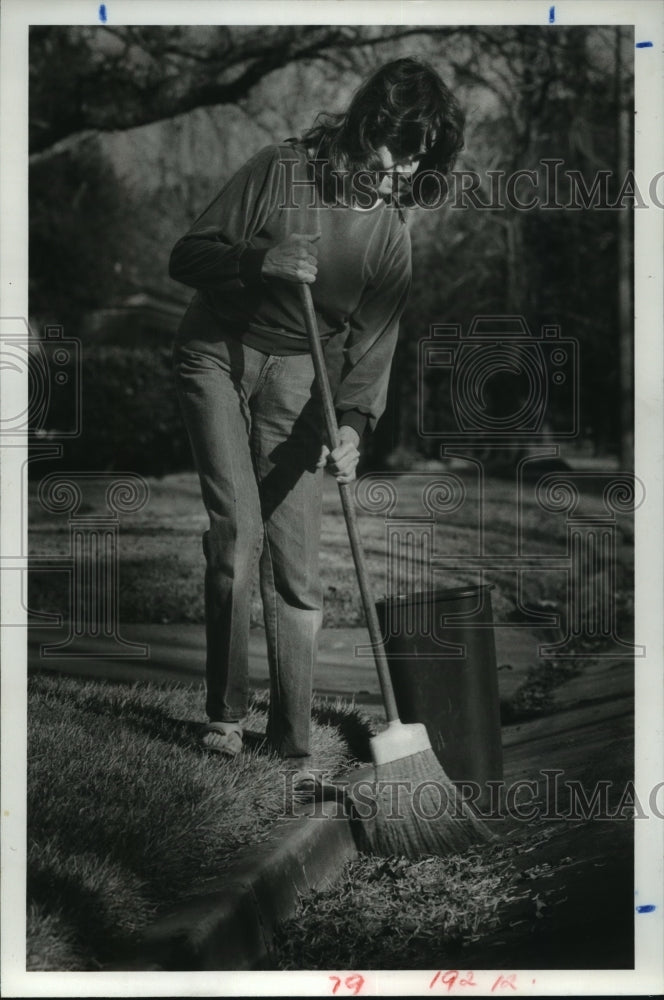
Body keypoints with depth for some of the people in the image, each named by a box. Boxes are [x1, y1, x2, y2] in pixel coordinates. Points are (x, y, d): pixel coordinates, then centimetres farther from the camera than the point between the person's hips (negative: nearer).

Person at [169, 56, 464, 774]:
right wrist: (259, 262, -27)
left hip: (296, 379, 2)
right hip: (218, 356, -2)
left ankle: (293, 745, 6)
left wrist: (351, 424, -24)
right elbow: (186, 256, -9)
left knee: (296, 566, -3)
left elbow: (371, 345, -6)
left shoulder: (392, 237, -1)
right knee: (237, 528, -18)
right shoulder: (281, 171, -11)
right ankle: (224, 710, -2)